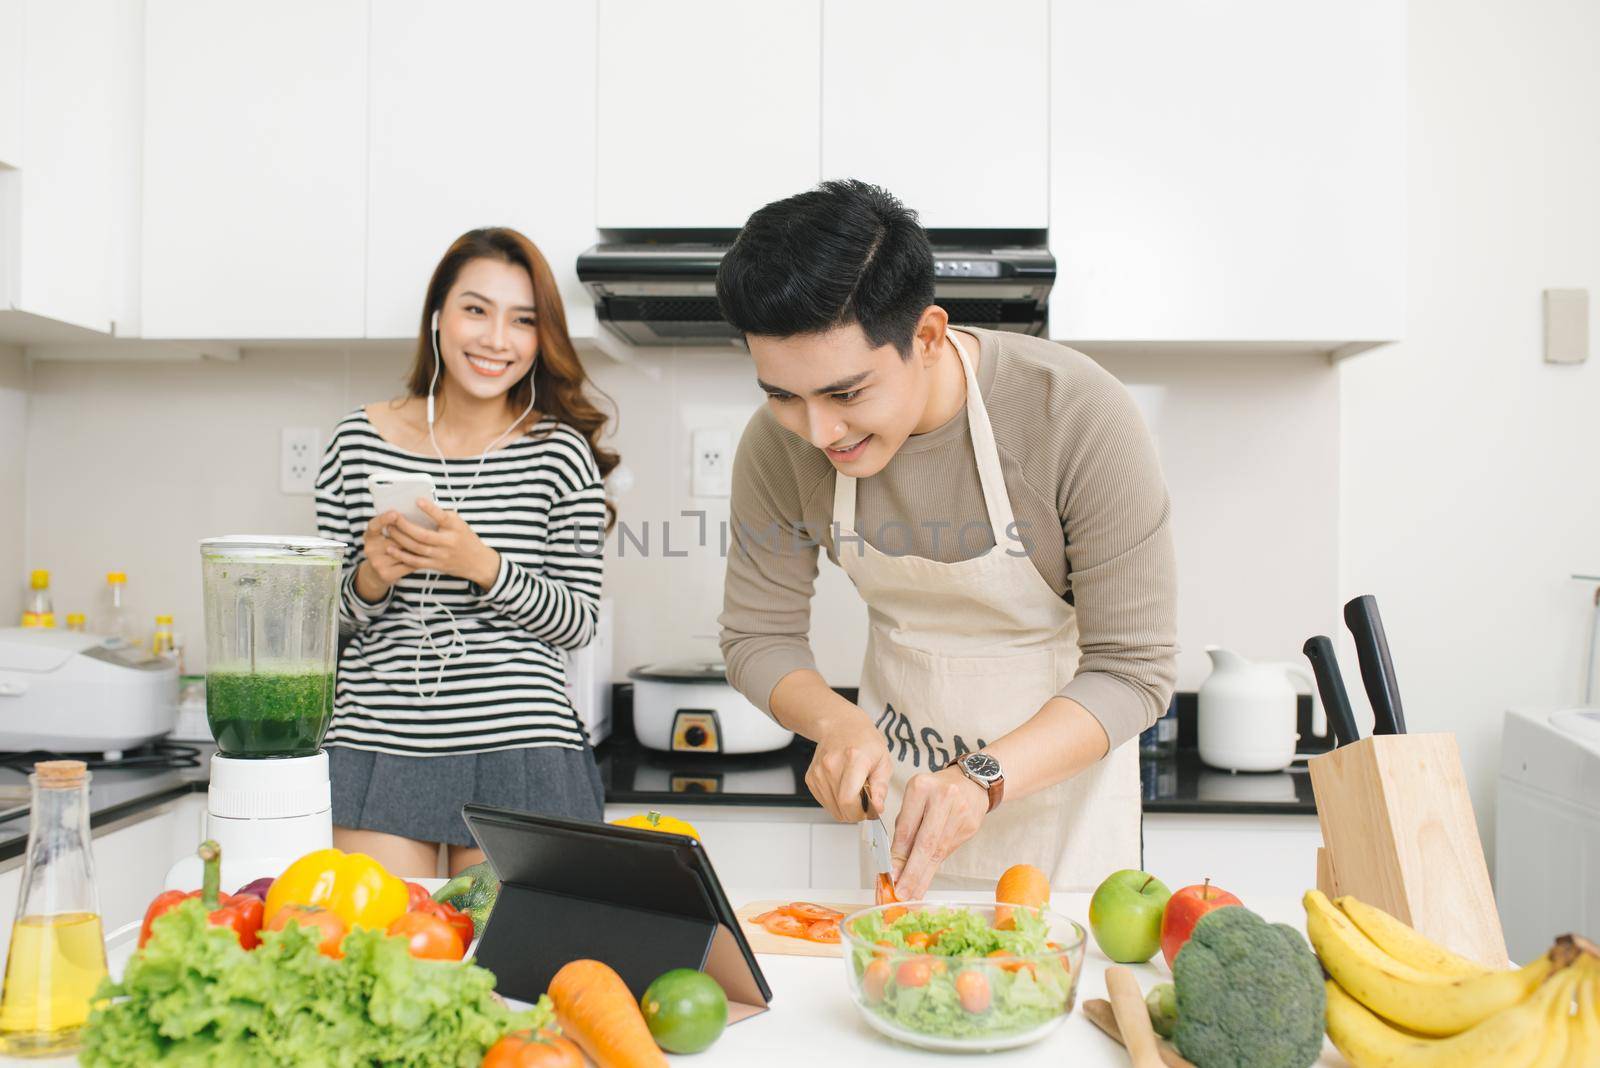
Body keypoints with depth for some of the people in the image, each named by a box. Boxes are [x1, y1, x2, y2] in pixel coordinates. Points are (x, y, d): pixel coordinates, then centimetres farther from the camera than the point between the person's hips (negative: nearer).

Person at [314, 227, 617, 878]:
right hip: (376, 746, 2)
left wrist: (484, 566, -17)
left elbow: (578, 622, -2)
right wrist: (371, 580, -12)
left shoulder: (560, 452, -2)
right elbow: (325, 615, 9)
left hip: (519, 749, -1)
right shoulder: (359, 440, 4)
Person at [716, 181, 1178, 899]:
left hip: (1061, 753, -2)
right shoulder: (779, 443, -18)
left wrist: (983, 778, -38)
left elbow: (1132, 670, -24)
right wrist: (837, 722, -26)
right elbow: (758, 637, -6)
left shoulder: (1082, 416, -29)